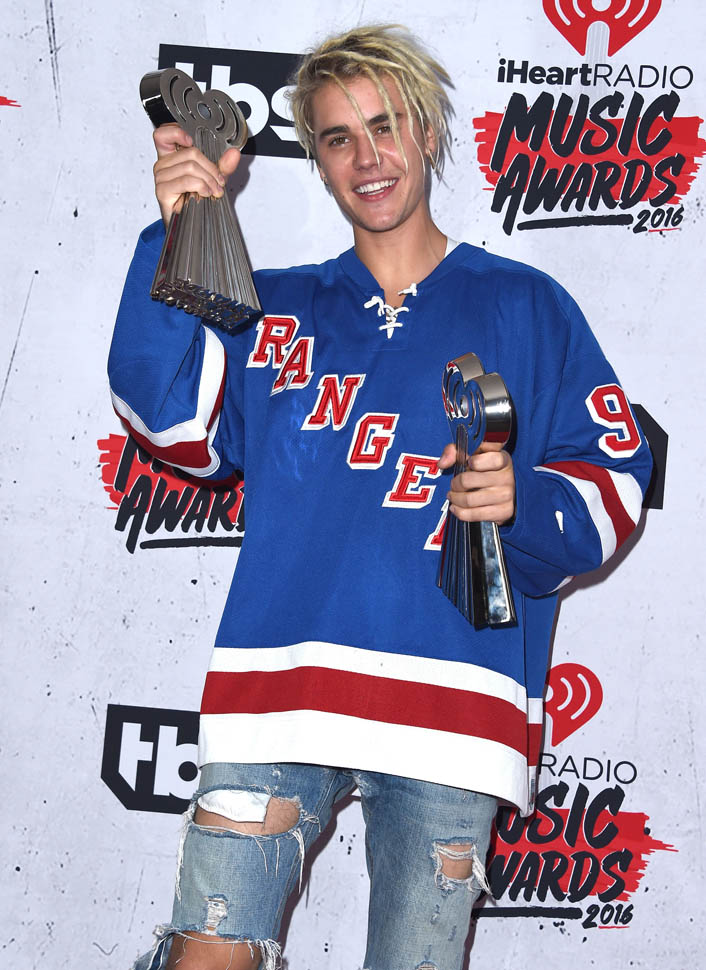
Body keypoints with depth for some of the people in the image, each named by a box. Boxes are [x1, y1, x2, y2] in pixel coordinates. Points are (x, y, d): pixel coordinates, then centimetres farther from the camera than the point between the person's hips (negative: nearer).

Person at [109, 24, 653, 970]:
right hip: (278, 685, 1)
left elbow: (616, 475, 9)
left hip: (453, 696, -1)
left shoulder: (525, 306, 13)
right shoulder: (273, 310, 17)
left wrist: (523, 500, -12)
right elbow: (174, 416, -1)